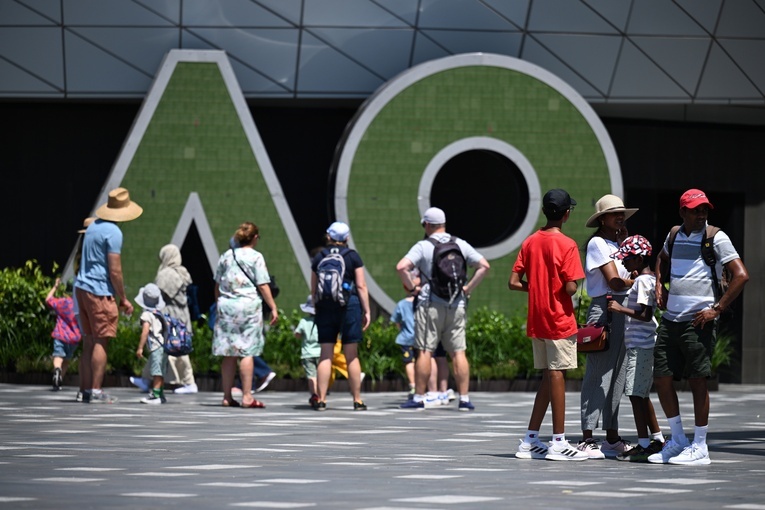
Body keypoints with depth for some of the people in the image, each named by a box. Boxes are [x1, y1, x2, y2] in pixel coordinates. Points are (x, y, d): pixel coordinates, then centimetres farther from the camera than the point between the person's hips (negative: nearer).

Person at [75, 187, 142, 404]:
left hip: (82, 287, 9)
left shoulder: (93, 226, 15)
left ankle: (86, 390, 10)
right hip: (100, 291, -9)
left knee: (88, 342, 10)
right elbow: (115, 271, -16)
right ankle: (96, 391, -10)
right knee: (101, 342, -7)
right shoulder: (113, 233, -13)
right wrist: (123, 299, -6)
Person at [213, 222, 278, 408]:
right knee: (247, 352, -3)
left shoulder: (226, 256, 10)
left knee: (229, 354, 7)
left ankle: (227, 397, 9)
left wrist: (219, 305, 25)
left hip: (226, 306, 5)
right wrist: (273, 308, -3)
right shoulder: (255, 257, -5)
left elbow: (217, 285, 15)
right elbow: (263, 286, -8)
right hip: (248, 306, -5)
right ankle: (247, 397, -6)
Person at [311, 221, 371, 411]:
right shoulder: (353, 257, 0)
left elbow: (314, 288, 10)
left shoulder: (319, 258, 6)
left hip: (325, 306, 2)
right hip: (350, 305, -2)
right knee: (352, 356, 3)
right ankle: (357, 400, 5)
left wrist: (317, 308, 20)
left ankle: (321, 400, -3)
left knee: (325, 355, 2)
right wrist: (367, 310, 1)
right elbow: (361, 286, -3)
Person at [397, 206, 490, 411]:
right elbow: (484, 266, 3)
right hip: (457, 305, 3)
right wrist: (467, 288, 5)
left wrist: (412, 288, -4)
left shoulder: (423, 246, -4)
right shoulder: (460, 245, 7)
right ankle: (464, 398, 2)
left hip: (430, 304, -3)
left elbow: (402, 267, -16)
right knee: (458, 352, 4)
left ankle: (419, 398, 1)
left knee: (425, 351, 0)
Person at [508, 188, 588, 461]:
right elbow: (570, 287, -18)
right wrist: (558, 289, 4)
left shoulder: (530, 242, 6)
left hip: (537, 321, 6)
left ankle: (530, 441, 14)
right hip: (560, 321, -6)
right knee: (557, 376, -3)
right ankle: (558, 443, -2)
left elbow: (513, 282, 3)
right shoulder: (566, 245, -12)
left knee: (548, 377, 13)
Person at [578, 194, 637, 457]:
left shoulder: (616, 244, 21)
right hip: (604, 308, -9)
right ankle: (587, 438, -12)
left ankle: (612, 437, 15)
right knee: (598, 374, -11)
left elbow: (630, 274, 9)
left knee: (617, 376, 10)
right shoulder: (598, 243, -5)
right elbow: (614, 282, -13)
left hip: (622, 310, 9)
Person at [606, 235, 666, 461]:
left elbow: (645, 314, -21)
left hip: (639, 345, -10)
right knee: (641, 394, 16)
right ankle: (657, 439, 21)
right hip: (645, 343, 10)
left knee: (635, 394, -9)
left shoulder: (642, 281, -14)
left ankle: (644, 445, -9)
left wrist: (621, 309, -21)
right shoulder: (650, 279, 15)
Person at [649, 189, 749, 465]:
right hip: (670, 319, 6)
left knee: (697, 380, -5)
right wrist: (659, 285, 18)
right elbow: (662, 258, 36)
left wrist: (716, 310, -13)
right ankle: (677, 440, 20)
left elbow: (741, 275, -11)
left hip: (698, 321, -6)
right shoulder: (674, 235, 12)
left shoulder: (716, 238, -5)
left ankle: (700, 448, 3)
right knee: (661, 378, 6)